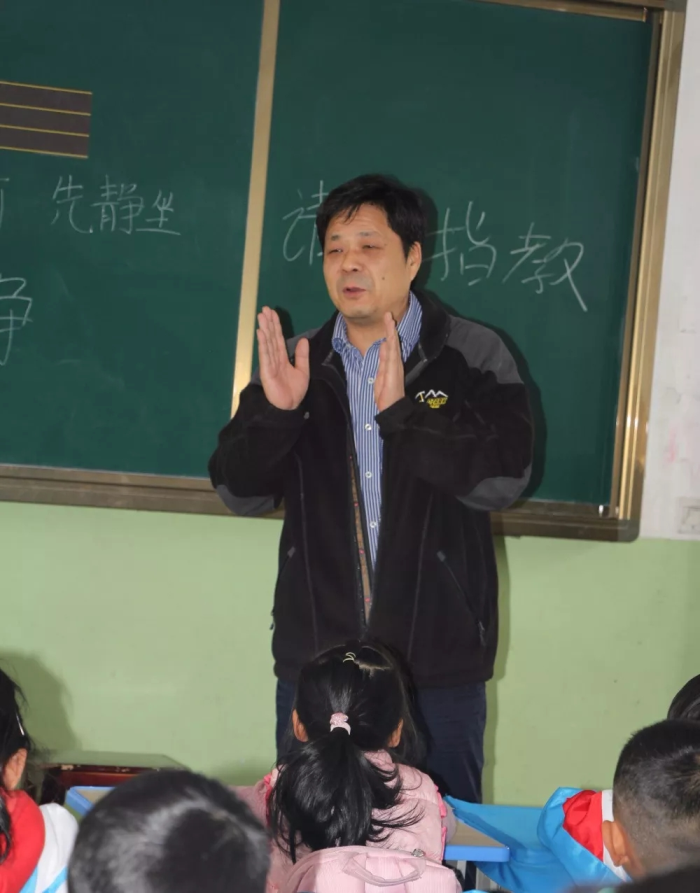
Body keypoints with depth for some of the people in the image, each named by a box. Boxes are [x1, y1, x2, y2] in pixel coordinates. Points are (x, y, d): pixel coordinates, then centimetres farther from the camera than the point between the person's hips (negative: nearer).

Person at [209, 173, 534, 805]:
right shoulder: (296, 362, 6)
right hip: (314, 658, 3)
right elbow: (241, 493, 2)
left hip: (438, 665, -3)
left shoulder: (473, 357, -3)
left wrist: (403, 413, -23)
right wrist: (273, 411, -15)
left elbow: (505, 478, -15)